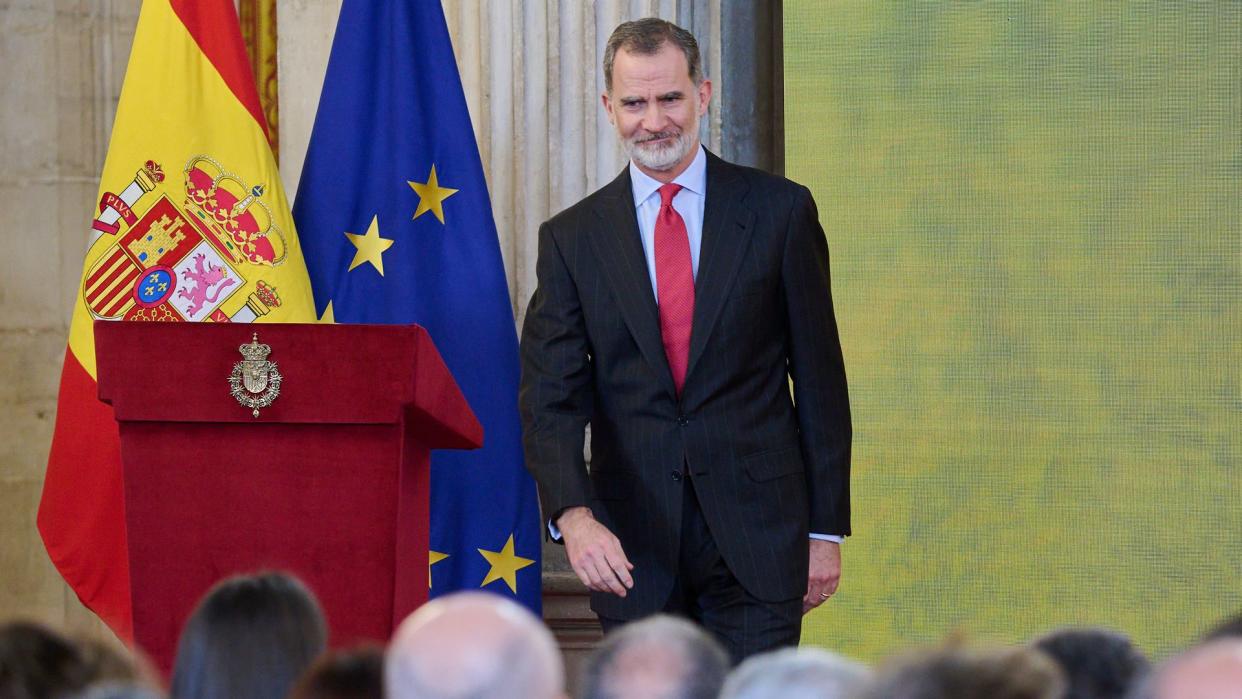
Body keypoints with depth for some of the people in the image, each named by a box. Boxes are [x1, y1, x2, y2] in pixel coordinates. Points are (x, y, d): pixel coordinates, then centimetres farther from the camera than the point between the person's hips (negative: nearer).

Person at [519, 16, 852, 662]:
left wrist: (826, 529, 2)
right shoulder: (572, 239, 5)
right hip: (633, 548, 1)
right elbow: (549, 399, -2)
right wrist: (573, 512, -21)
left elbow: (819, 377, 5)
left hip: (757, 533, -1)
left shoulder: (779, 211, 3)